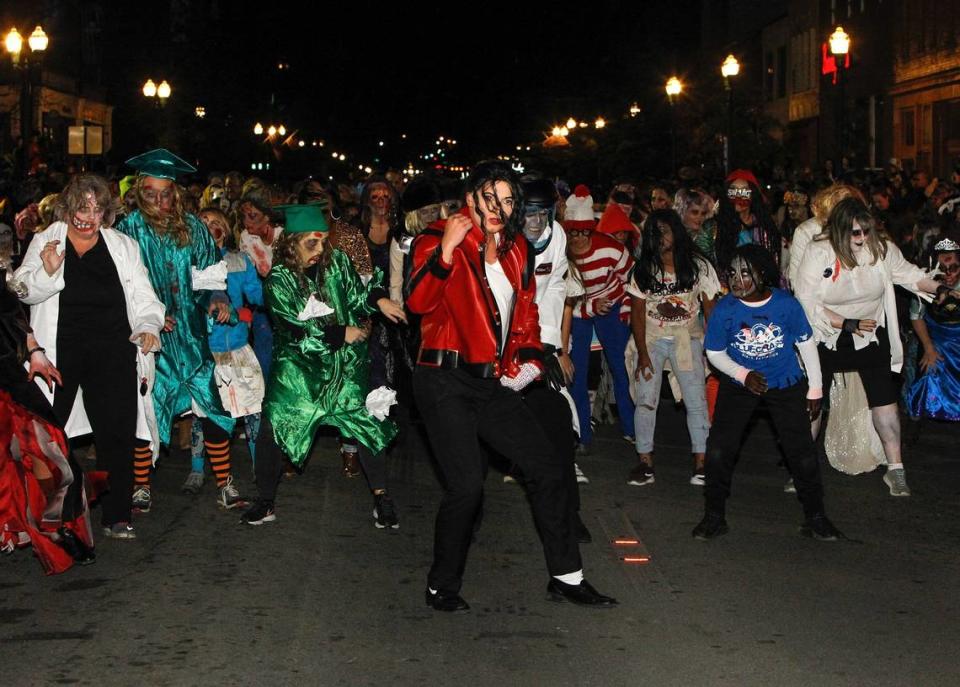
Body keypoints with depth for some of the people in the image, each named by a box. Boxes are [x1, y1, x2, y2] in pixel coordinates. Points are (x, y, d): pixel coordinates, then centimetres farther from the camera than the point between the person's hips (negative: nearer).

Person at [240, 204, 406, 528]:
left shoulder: (336, 262, -3)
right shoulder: (278, 280, -9)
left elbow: (357, 295, 7)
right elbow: (296, 331, -14)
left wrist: (378, 298, -15)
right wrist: (341, 334, -14)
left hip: (345, 366, 2)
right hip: (298, 366, -1)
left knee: (369, 424, -6)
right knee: (272, 429, -8)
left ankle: (381, 497, 8)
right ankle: (265, 502, 10)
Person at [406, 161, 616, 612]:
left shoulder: (517, 251, 14)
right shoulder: (438, 243, -5)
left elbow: (526, 311, 25)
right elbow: (418, 302, -22)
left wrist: (528, 357, 11)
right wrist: (446, 250, -31)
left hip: (494, 383, 7)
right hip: (446, 382, -7)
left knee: (549, 473, 5)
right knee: (467, 486, -18)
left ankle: (566, 577, 20)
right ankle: (442, 587, 2)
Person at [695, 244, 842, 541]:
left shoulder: (786, 304, -18)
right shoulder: (724, 309, -18)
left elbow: (806, 344, -3)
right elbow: (715, 353, -5)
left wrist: (815, 390, 1)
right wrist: (743, 375, -21)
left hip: (786, 385, 0)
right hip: (739, 383, 0)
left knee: (803, 452, -1)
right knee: (718, 450, -9)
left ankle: (815, 518, 18)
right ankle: (714, 516, 10)